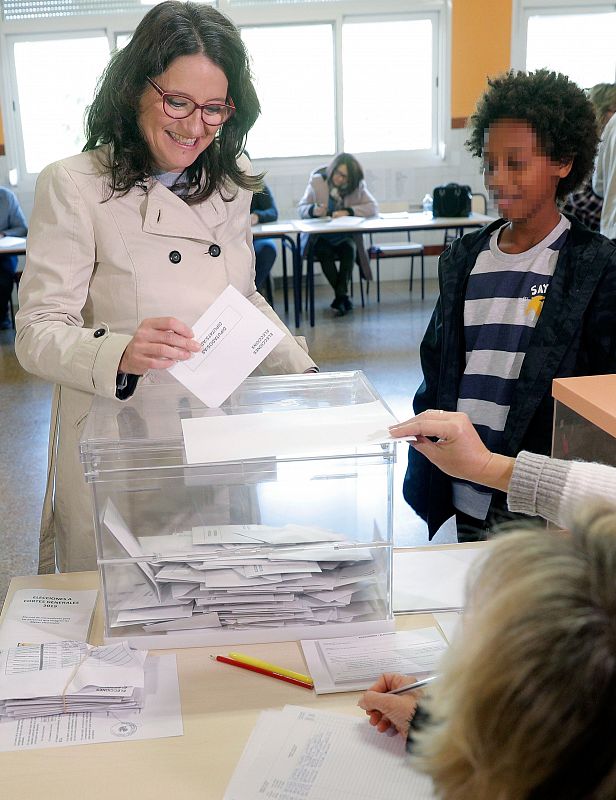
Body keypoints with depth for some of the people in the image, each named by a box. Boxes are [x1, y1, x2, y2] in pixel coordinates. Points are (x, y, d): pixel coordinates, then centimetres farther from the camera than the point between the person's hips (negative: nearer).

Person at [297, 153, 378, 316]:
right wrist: (314, 210, -29)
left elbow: (373, 207, -10)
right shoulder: (317, 181, -4)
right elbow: (301, 208, -4)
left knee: (350, 249, -31)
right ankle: (342, 296, -21)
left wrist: (347, 212, -24)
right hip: (320, 237, -1)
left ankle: (340, 295, -24)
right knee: (324, 252, -31)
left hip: (344, 236, 1)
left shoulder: (357, 185, -1)